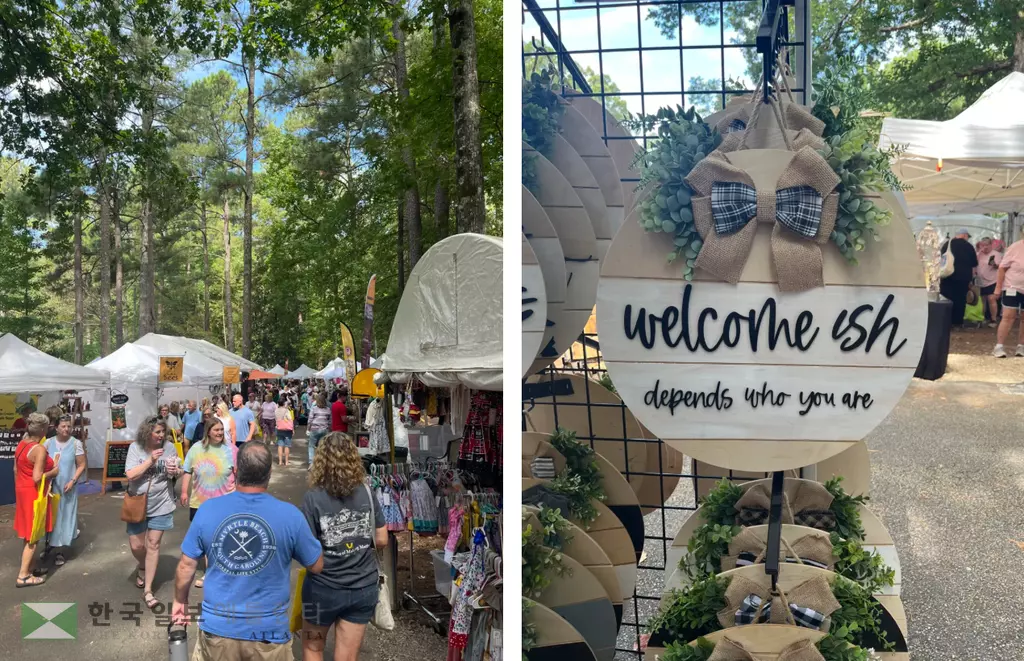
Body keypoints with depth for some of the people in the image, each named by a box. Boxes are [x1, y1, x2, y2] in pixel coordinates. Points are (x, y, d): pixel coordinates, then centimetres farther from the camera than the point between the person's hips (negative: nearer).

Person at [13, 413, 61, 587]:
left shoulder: (21, 445, 5)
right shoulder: (39, 449, -22)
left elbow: (16, 470, 13)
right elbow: (37, 477, -25)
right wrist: (54, 471, -10)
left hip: (23, 491, 9)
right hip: (34, 494, -9)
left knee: (29, 533, 18)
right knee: (32, 536, -1)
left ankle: (29, 568, 27)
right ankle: (23, 576, 3)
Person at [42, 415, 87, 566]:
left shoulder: (76, 443, -6)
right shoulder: (48, 442, 0)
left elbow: (81, 465, -4)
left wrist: (72, 481, -13)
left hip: (67, 487, -2)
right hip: (50, 485, 2)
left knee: (64, 516, 5)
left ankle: (60, 551, 13)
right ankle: (49, 544, 30)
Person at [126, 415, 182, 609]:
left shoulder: (169, 447, -7)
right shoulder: (135, 448, -11)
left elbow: (179, 471, 5)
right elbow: (130, 475, -20)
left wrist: (175, 471, -18)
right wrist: (151, 460, -26)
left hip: (161, 505, 0)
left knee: (153, 544, 2)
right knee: (136, 545, 9)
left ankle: (148, 590, 10)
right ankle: (142, 567, 45)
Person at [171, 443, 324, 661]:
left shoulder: (207, 510, -10)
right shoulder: (290, 515, -14)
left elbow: (186, 565, 0)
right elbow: (316, 566, -2)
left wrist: (180, 600, 19)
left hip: (218, 628, 1)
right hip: (269, 632, -1)